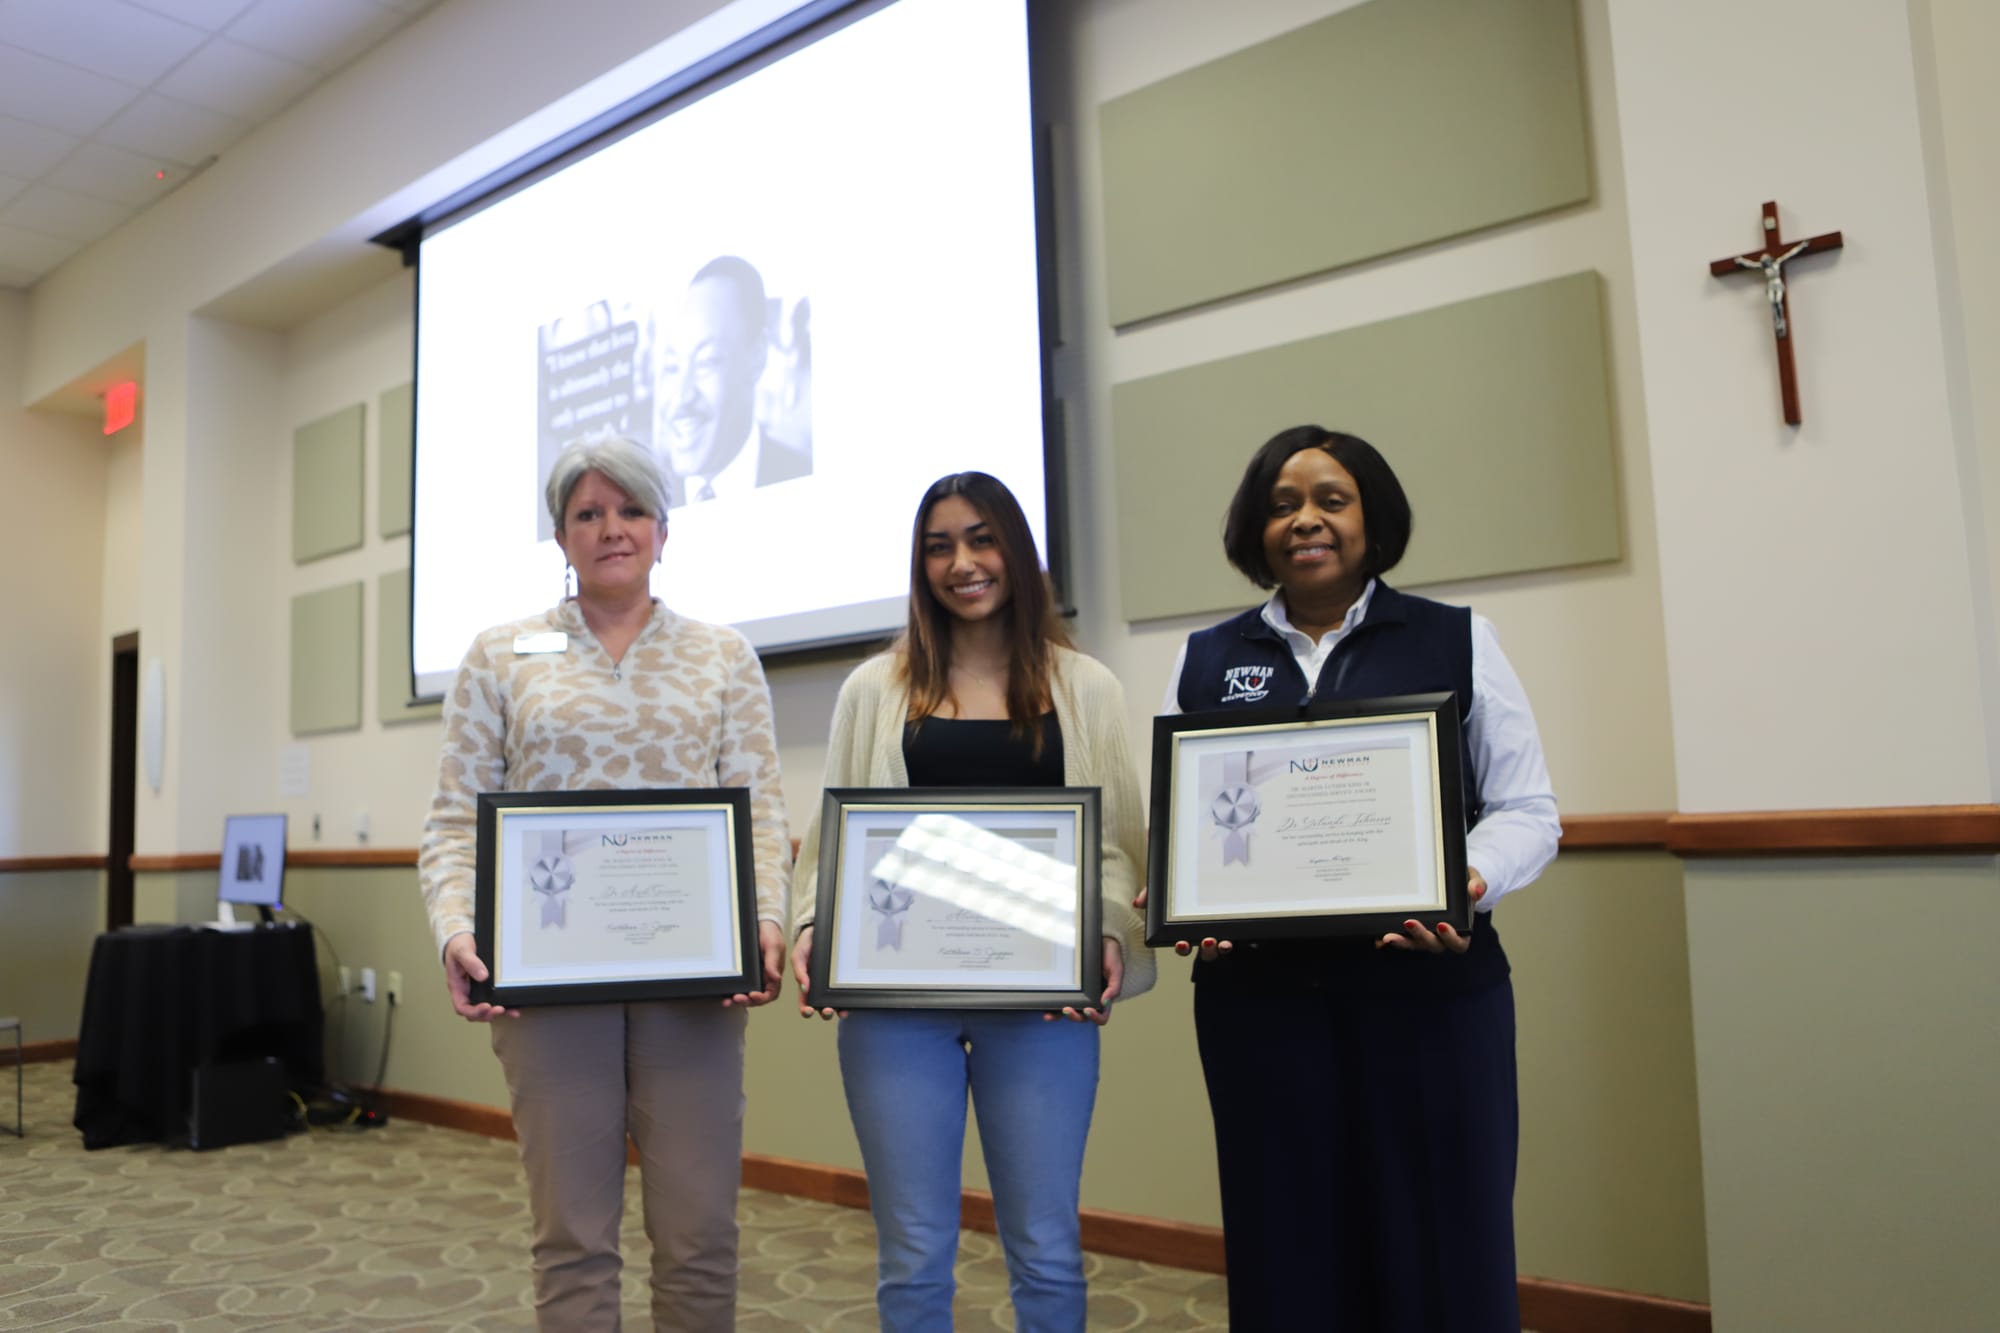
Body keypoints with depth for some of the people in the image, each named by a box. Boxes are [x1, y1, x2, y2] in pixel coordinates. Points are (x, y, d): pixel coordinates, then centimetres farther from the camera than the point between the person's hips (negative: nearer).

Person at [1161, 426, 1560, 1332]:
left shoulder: (1456, 642, 6)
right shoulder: (1205, 661, 11)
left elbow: (1526, 809, 4)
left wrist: (1469, 884, -16)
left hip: (1429, 988, -1)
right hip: (1260, 995, 2)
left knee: (1442, 1249, 5)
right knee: (1287, 1251, 9)